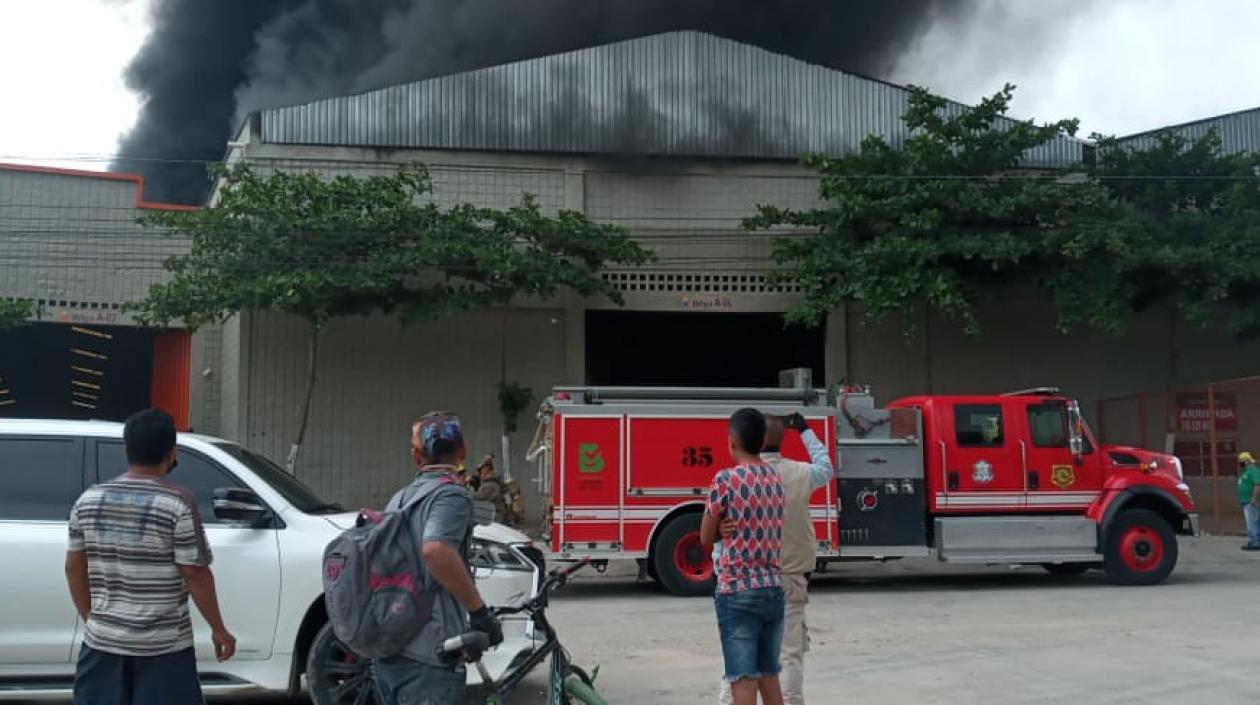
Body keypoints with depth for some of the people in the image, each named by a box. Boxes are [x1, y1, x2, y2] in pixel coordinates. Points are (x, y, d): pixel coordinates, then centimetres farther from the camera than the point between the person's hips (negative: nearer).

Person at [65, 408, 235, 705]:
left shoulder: (88, 500, 3)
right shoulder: (177, 503, -13)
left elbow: (74, 568, 9)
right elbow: (196, 575, -12)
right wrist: (218, 629, -2)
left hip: (103, 639, 5)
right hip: (163, 645, -5)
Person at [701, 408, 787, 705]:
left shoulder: (726, 479, -10)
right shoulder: (776, 480, 9)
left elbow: (706, 538, -2)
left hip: (737, 591, -6)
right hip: (774, 589, 6)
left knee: (743, 681, -4)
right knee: (769, 676, 16)